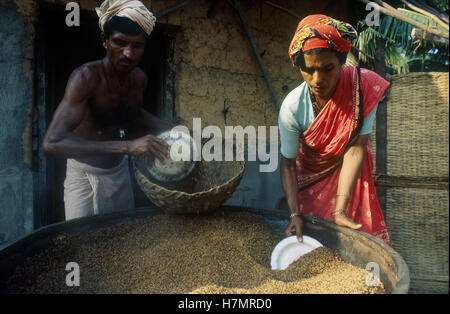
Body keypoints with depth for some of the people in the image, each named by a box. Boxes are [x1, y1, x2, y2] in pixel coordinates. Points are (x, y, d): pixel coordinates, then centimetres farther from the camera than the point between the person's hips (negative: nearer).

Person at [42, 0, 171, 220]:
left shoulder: (139, 79, -7)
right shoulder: (86, 77, -27)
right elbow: (52, 143, -40)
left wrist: (170, 129, -2)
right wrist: (126, 146, -49)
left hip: (120, 170, 6)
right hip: (84, 175, -5)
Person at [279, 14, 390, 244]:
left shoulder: (364, 87, -31)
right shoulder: (292, 107, -31)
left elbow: (356, 147, -32)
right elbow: (288, 162, -21)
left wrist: (340, 210, -37)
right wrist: (294, 214, -30)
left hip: (348, 170, 1)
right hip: (310, 172, 0)